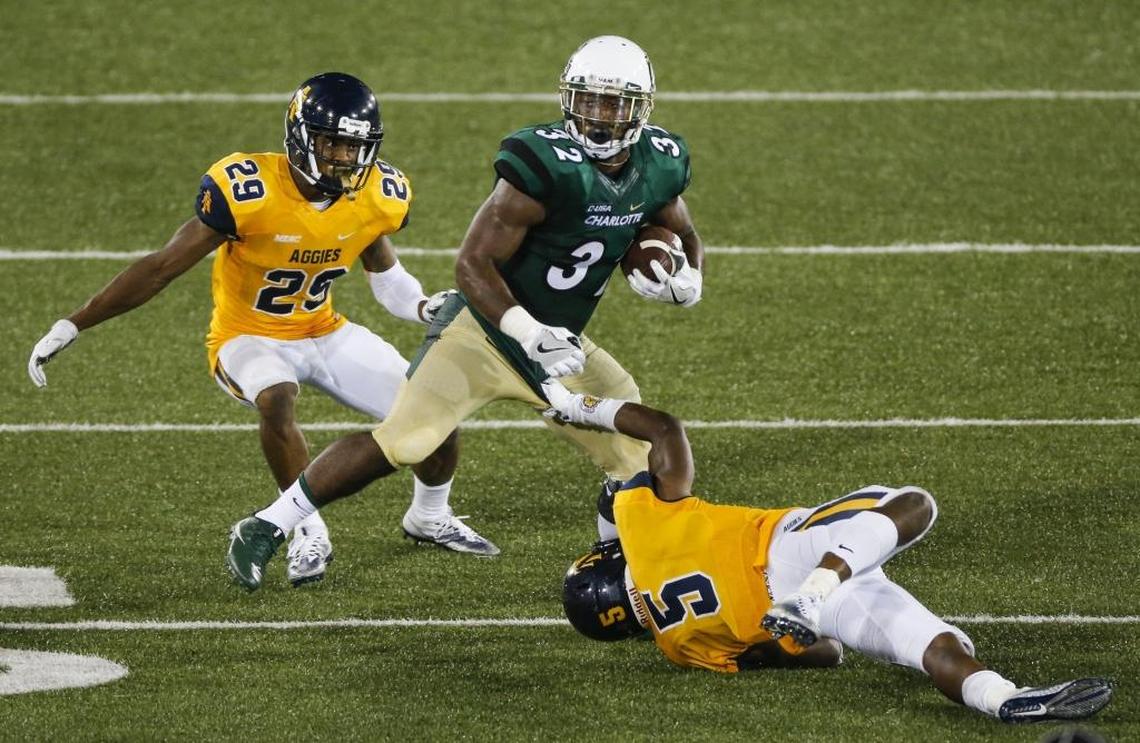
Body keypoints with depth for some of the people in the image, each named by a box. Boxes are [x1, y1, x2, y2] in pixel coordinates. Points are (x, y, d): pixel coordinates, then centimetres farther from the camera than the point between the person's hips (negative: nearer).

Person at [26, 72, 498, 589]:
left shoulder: (377, 197, -12)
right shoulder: (248, 192, -28)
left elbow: (385, 275, 8)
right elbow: (162, 268, -22)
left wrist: (425, 308, -15)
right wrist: (71, 327, -21)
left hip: (325, 332, 5)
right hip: (250, 337, -5)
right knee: (275, 400, -39)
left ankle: (429, 517, 28)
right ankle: (309, 533, -18)